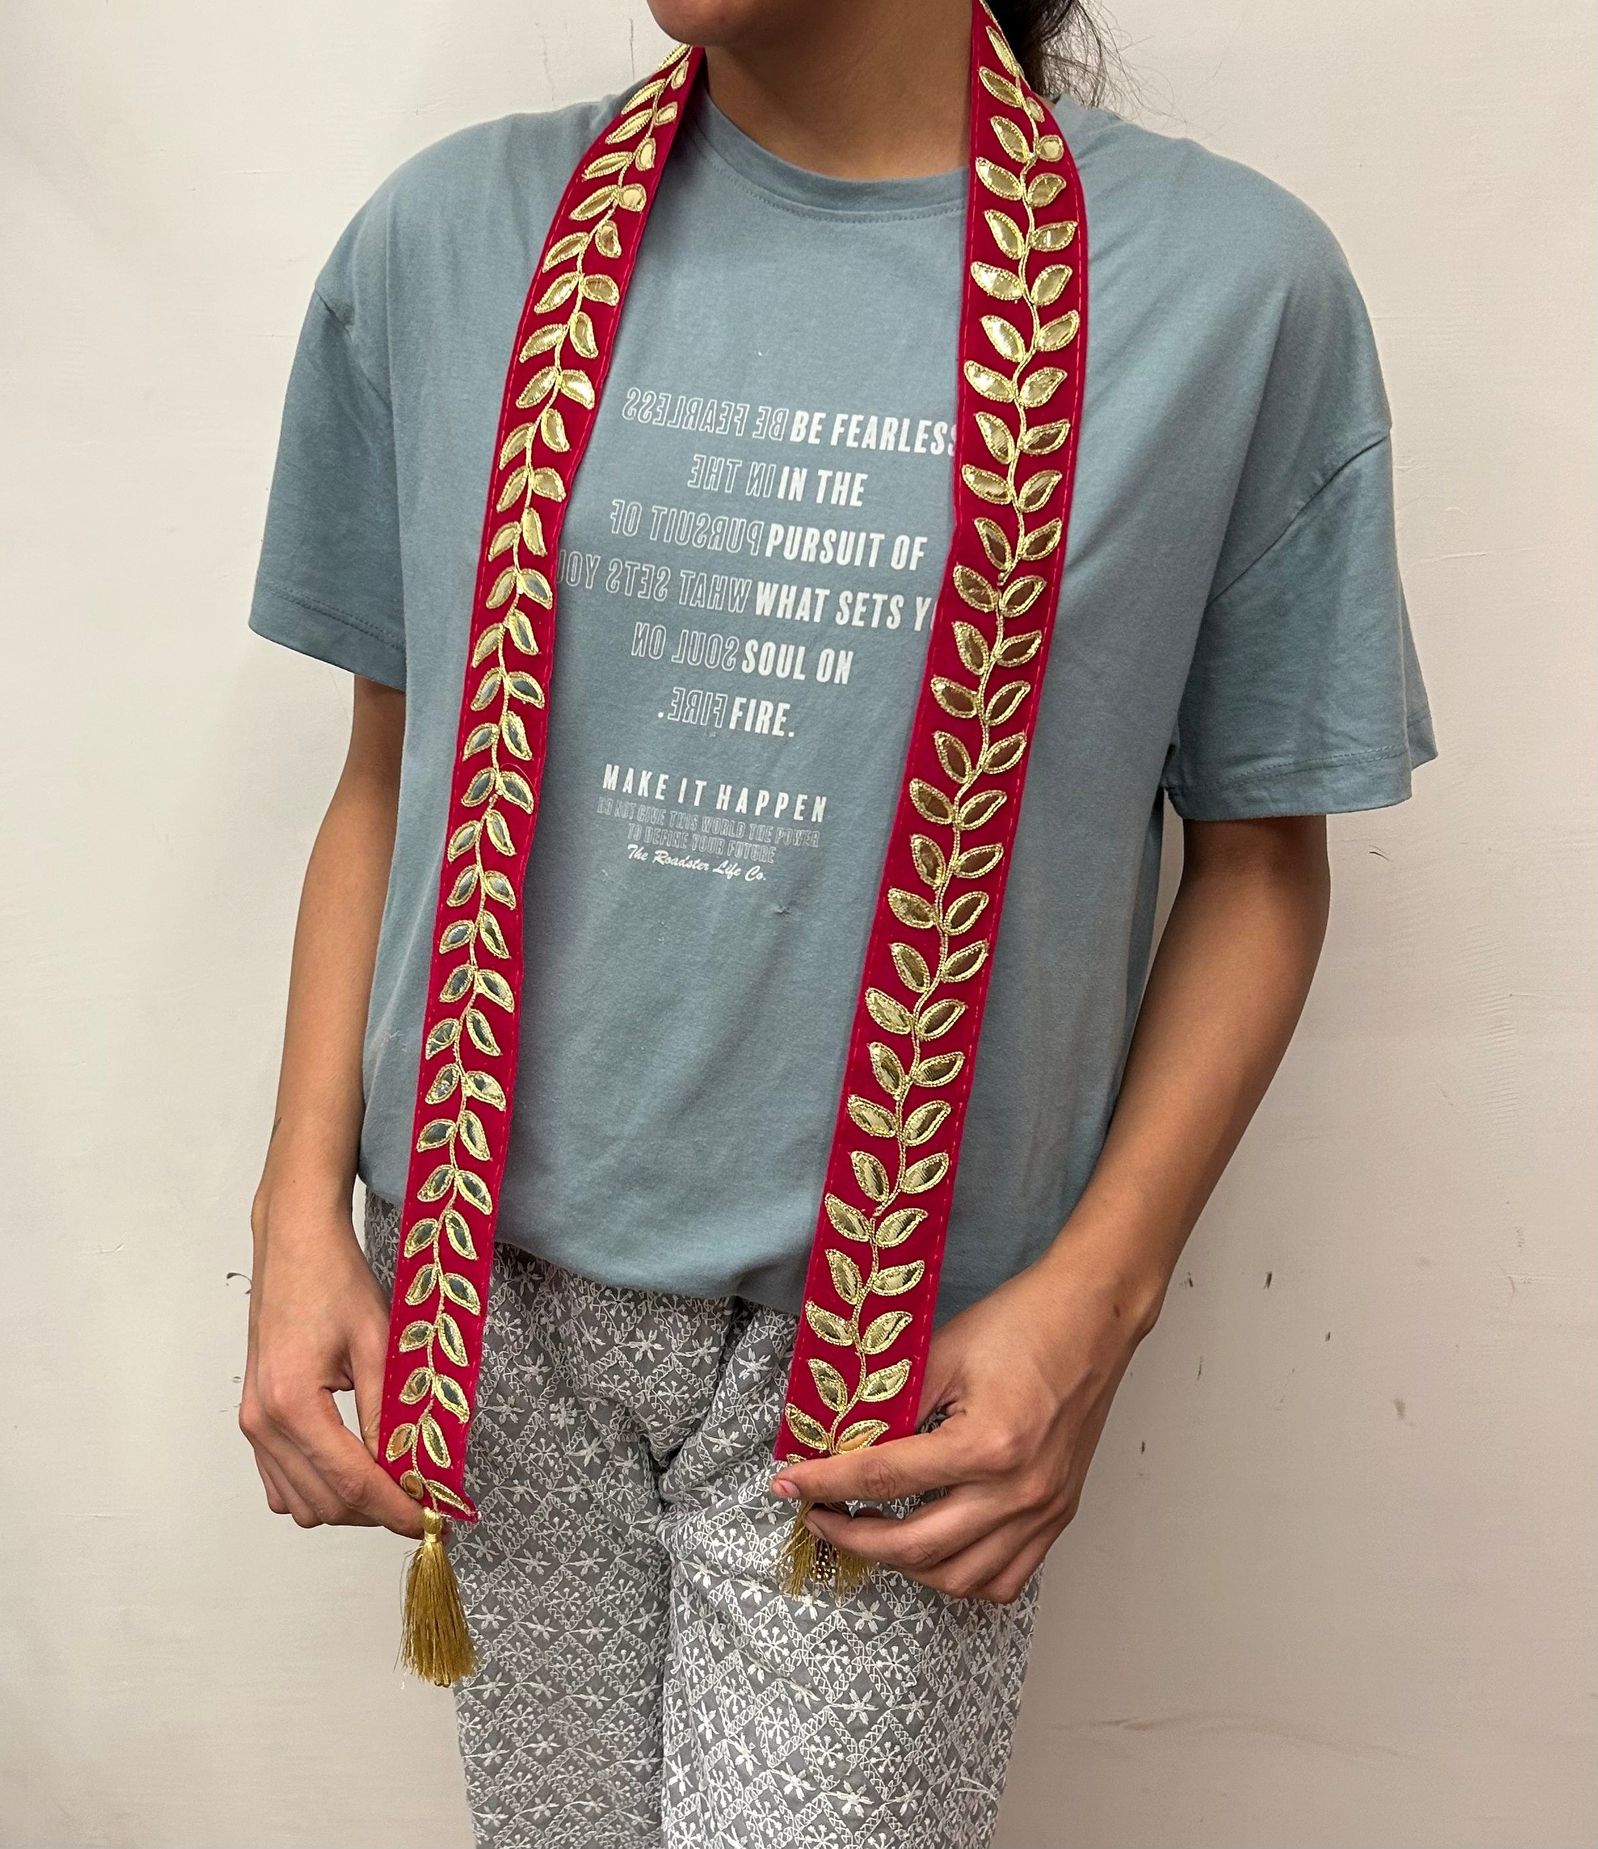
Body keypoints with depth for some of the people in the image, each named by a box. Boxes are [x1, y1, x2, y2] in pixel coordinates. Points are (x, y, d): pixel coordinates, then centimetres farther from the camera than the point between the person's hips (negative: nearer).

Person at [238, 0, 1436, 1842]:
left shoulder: (1231, 281, -7)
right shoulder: (446, 242, 0)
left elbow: (1260, 850, 0)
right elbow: (388, 776, 7)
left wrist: (1099, 1294, -9)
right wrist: (303, 1207, 0)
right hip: (489, 1272, 3)